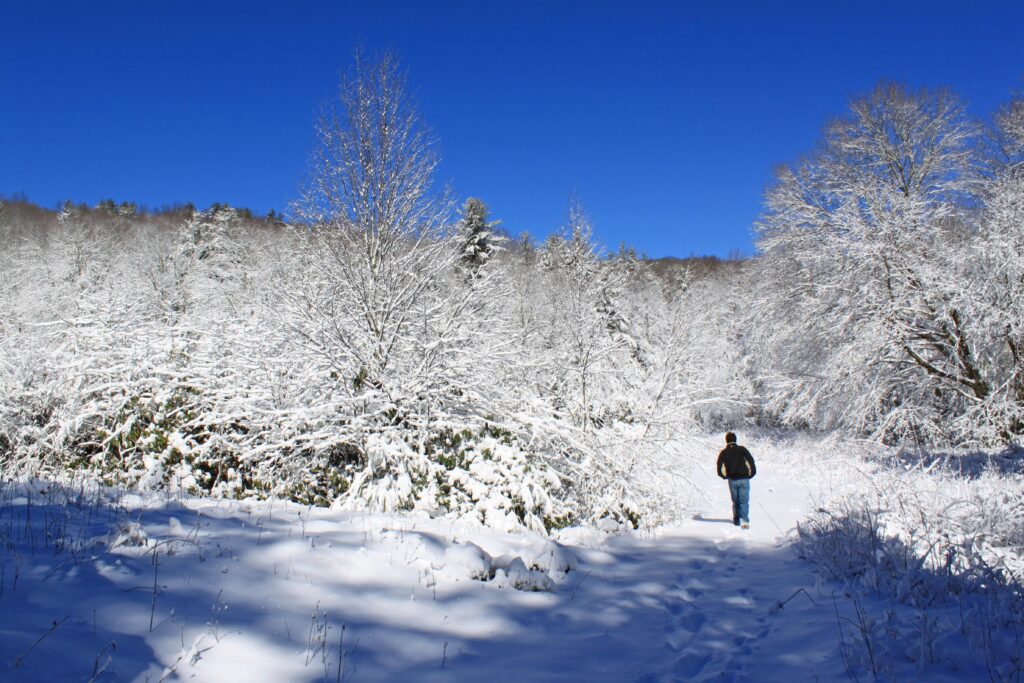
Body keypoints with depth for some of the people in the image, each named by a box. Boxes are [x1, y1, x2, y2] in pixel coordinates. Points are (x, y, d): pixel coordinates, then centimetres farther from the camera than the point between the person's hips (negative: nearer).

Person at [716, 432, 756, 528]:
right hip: (744, 479, -1)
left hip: (732, 480, 1)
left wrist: (725, 476, 18)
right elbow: (751, 461, -8)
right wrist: (751, 473, 3)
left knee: (735, 501, 16)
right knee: (744, 501, -2)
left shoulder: (724, 453, 3)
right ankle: (745, 520, -16)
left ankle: (736, 520, 19)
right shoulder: (742, 449, -1)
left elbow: (719, 468, 3)